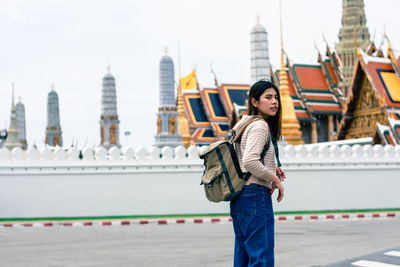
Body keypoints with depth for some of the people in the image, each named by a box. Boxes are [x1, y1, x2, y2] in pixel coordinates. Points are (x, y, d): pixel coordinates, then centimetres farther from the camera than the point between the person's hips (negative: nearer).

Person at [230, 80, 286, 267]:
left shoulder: (244, 123, 17)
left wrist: (271, 168, 17)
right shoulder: (260, 125, -11)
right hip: (255, 195, -10)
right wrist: (274, 179, -11)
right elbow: (249, 161, -23)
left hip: (239, 196, 10)